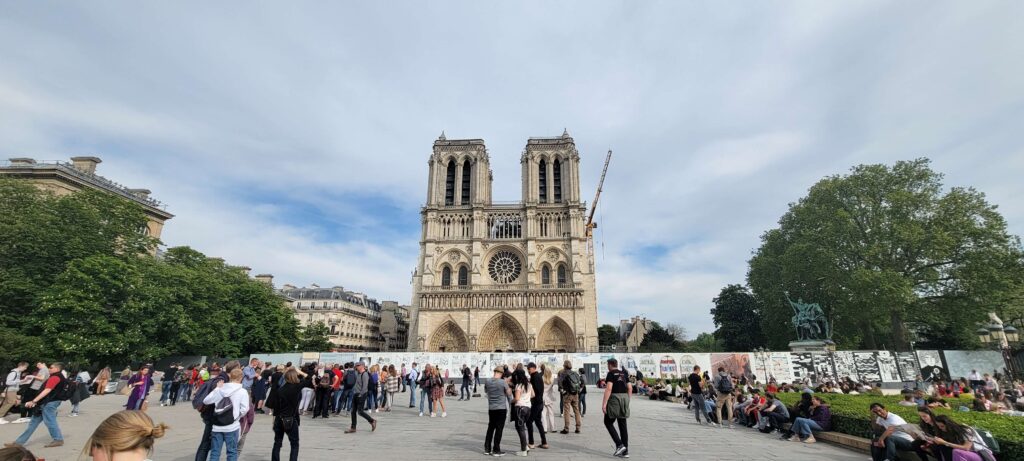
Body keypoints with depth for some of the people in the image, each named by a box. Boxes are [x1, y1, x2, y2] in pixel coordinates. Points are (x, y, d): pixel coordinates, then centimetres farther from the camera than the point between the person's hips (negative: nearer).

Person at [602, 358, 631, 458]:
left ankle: (619, 445, -5)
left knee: (608, 422, 7)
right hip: (625, 398, 7)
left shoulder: (611, 374, -7)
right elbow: (630, 388, 11)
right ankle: (625, 451, 13)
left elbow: (609, 389, -17)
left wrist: (604, 404, -18)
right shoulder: (624, 374, 14)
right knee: (623, 425, 11)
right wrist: (627, 401, 19)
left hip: (615, 398, -7)